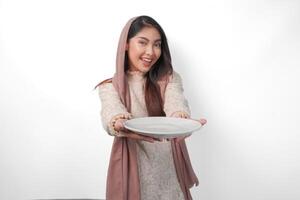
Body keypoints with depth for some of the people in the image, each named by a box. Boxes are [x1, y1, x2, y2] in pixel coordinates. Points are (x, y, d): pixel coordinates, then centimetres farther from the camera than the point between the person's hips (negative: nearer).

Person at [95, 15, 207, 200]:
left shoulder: (169, 79, 0)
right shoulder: (110, 86, -2)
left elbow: (176, 103, -21)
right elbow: (111, 111, -23)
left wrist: (181, 120, -44)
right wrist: (120, 125, -47)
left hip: (169, 171, 1)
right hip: (132, 170, -1)